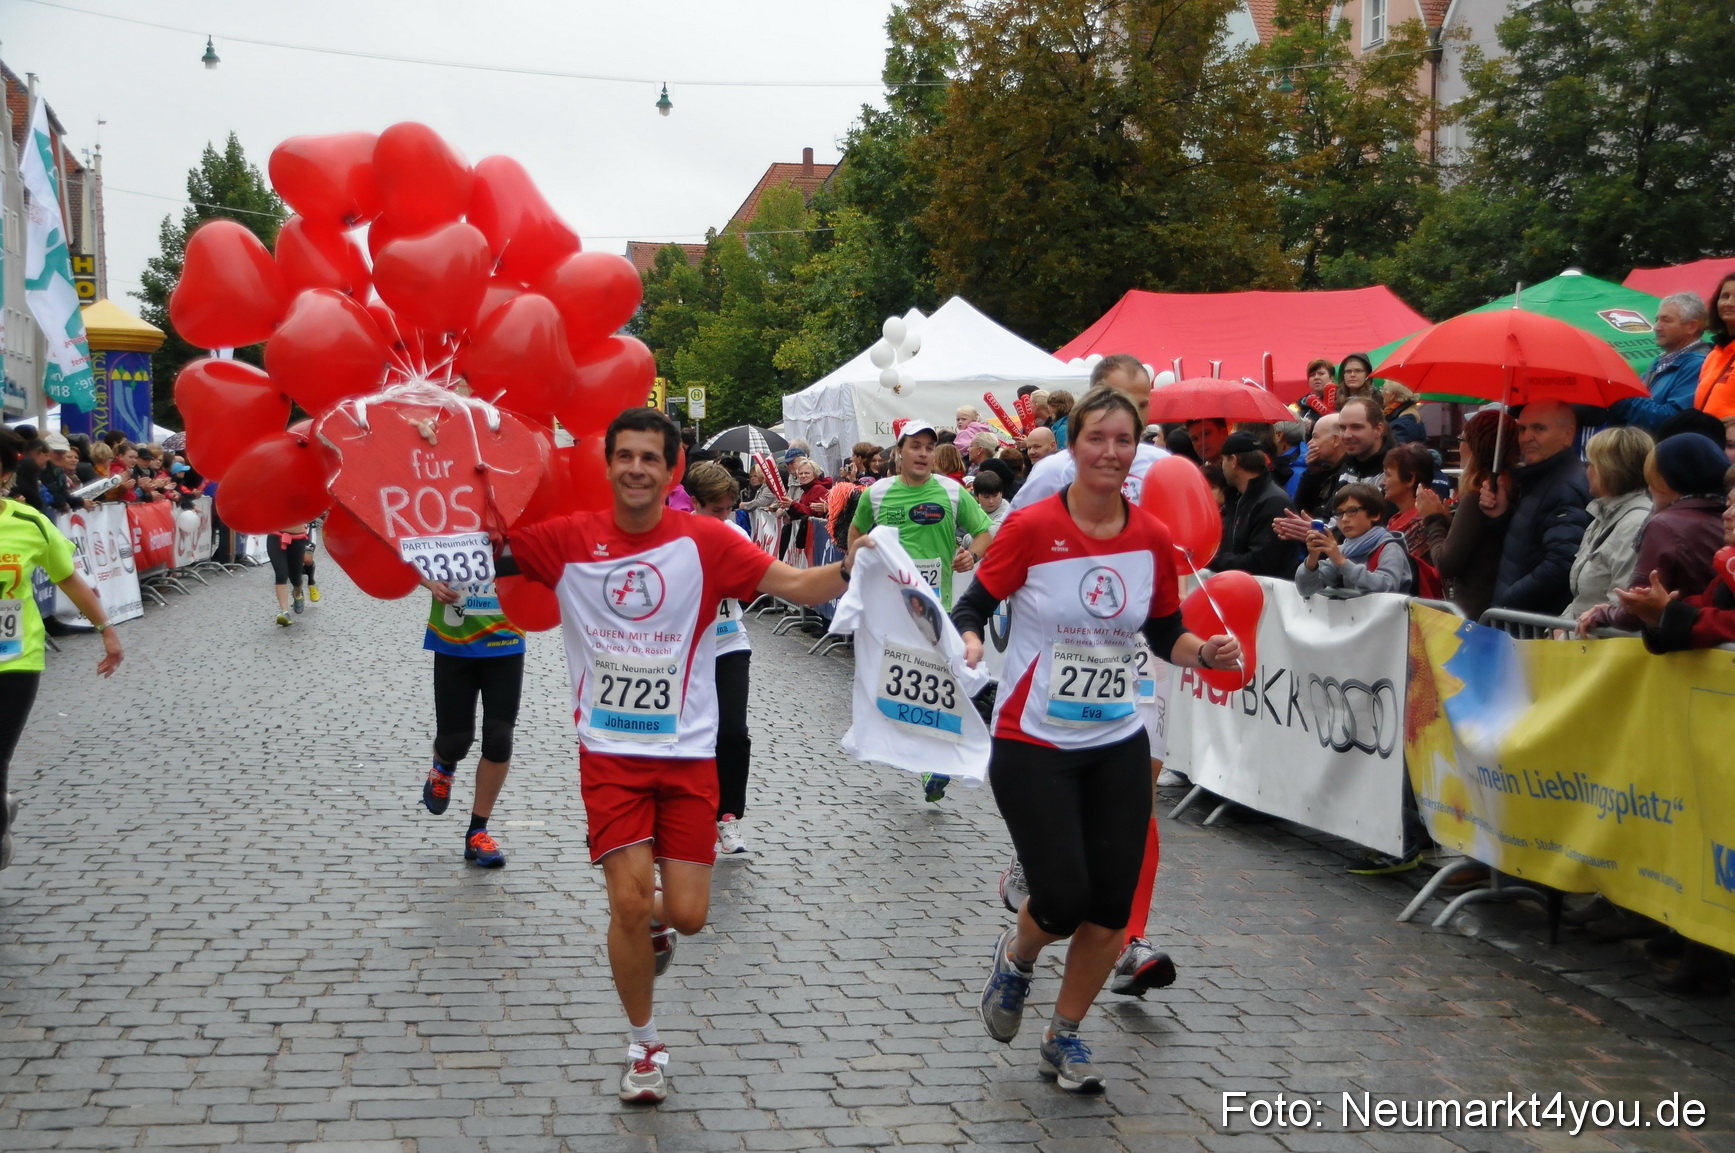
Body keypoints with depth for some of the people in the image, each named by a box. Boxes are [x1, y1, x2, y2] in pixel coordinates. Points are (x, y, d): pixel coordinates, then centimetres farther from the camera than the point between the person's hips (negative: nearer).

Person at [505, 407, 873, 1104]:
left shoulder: (703, 541, -5)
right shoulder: (569, 539, -2)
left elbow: (798, 585, -10)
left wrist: (848, 568, -29)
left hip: (687, 752, 0)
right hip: (610, 753, 0)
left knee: (687, 914, -1)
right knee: (628, 901, -9)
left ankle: (653, 923, 39)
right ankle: (644, 1047, 15)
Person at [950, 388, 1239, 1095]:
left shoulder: (1153, 540, -1)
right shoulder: (1032, 528, -12)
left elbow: (1165, 636, 11)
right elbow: (974, 607, -5)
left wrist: (1205, 653, -8)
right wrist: (968, 641, -26)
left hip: (1118, 746, 4)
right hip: (1033, 745, -4)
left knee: (1111, 911, 4)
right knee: (1064, 900, -9)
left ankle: (1064, 1038, 27)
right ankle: (1018, 957, 29)